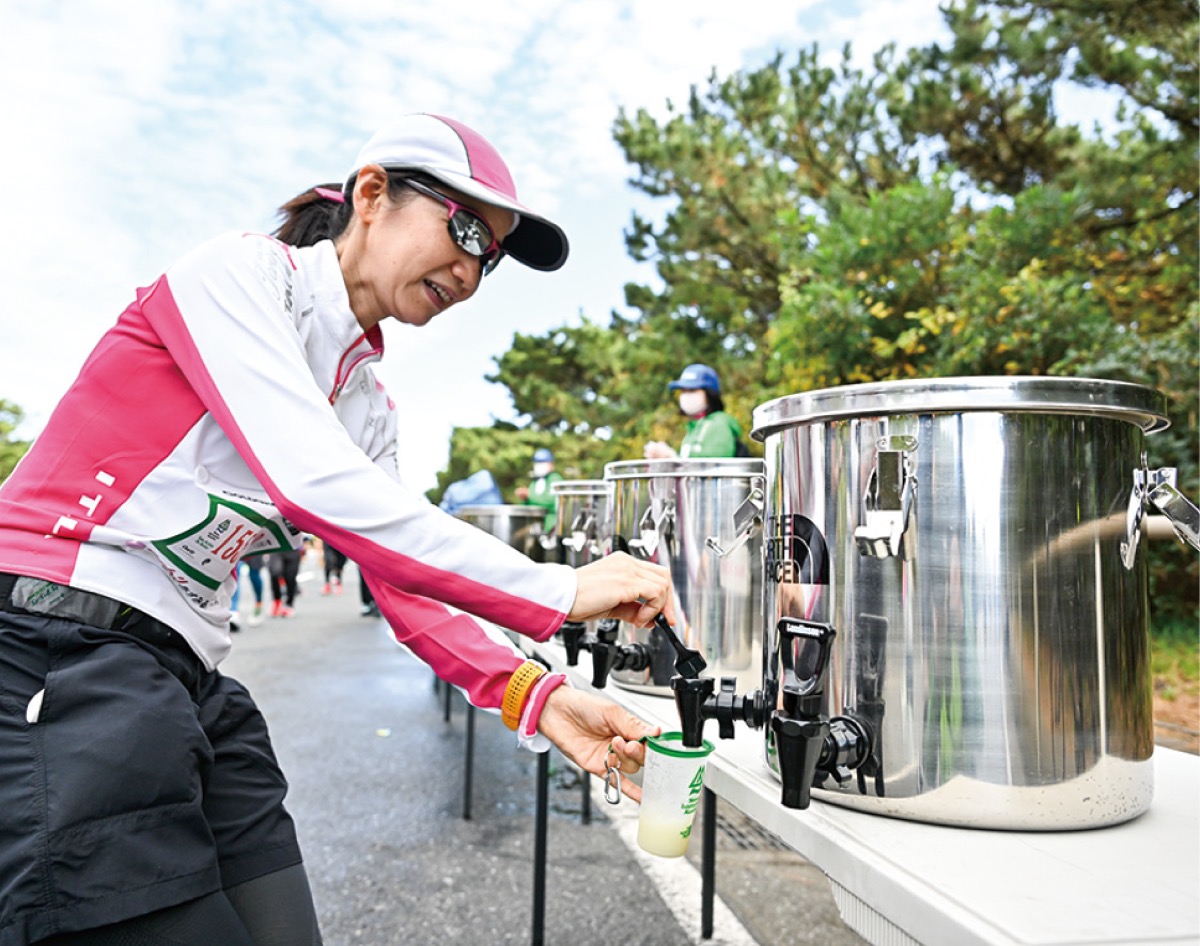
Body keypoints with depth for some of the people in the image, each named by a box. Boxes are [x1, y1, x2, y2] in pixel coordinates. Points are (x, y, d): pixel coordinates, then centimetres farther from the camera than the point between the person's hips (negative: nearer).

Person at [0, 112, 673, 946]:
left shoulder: (370, 403, 13)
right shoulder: (240, 271, -9)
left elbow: (405, 585, 8)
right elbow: (316, 487, -24)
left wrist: (535, 697, -7)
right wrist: (556, 592, -23)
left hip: (191, 681, 8)